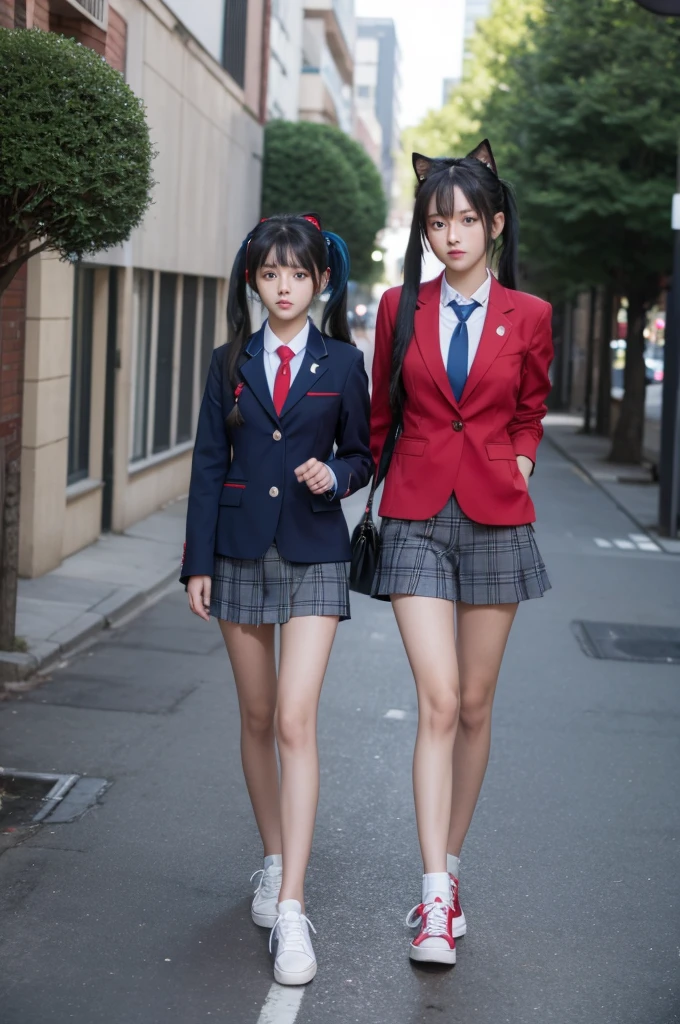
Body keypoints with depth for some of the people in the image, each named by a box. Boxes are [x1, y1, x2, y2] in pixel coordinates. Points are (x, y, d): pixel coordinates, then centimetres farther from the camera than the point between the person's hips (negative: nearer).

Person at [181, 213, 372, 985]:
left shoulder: (342, 363, 1)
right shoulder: (230, 363, 5)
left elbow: (360, 455, 9)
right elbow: (209, 465, 5)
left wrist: (335, 475, -14)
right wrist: (198, 562, 0)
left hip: (313, 554, -3)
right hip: (241, 551, 3)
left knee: (295, 722, -12)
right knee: (257, 720, 12)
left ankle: (290, 910, -11)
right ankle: (273, 861, 31)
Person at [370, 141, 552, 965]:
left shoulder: (527, 317, 2)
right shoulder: (399, 308, 3)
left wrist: (520, 463, 7)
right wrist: (368, 491, 15)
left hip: (495, 520, 1)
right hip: (417, 518, -1)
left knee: (473, 706, 8)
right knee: (438, 704, -10)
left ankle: (448, 868, 25)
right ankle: (436, 897, -9)